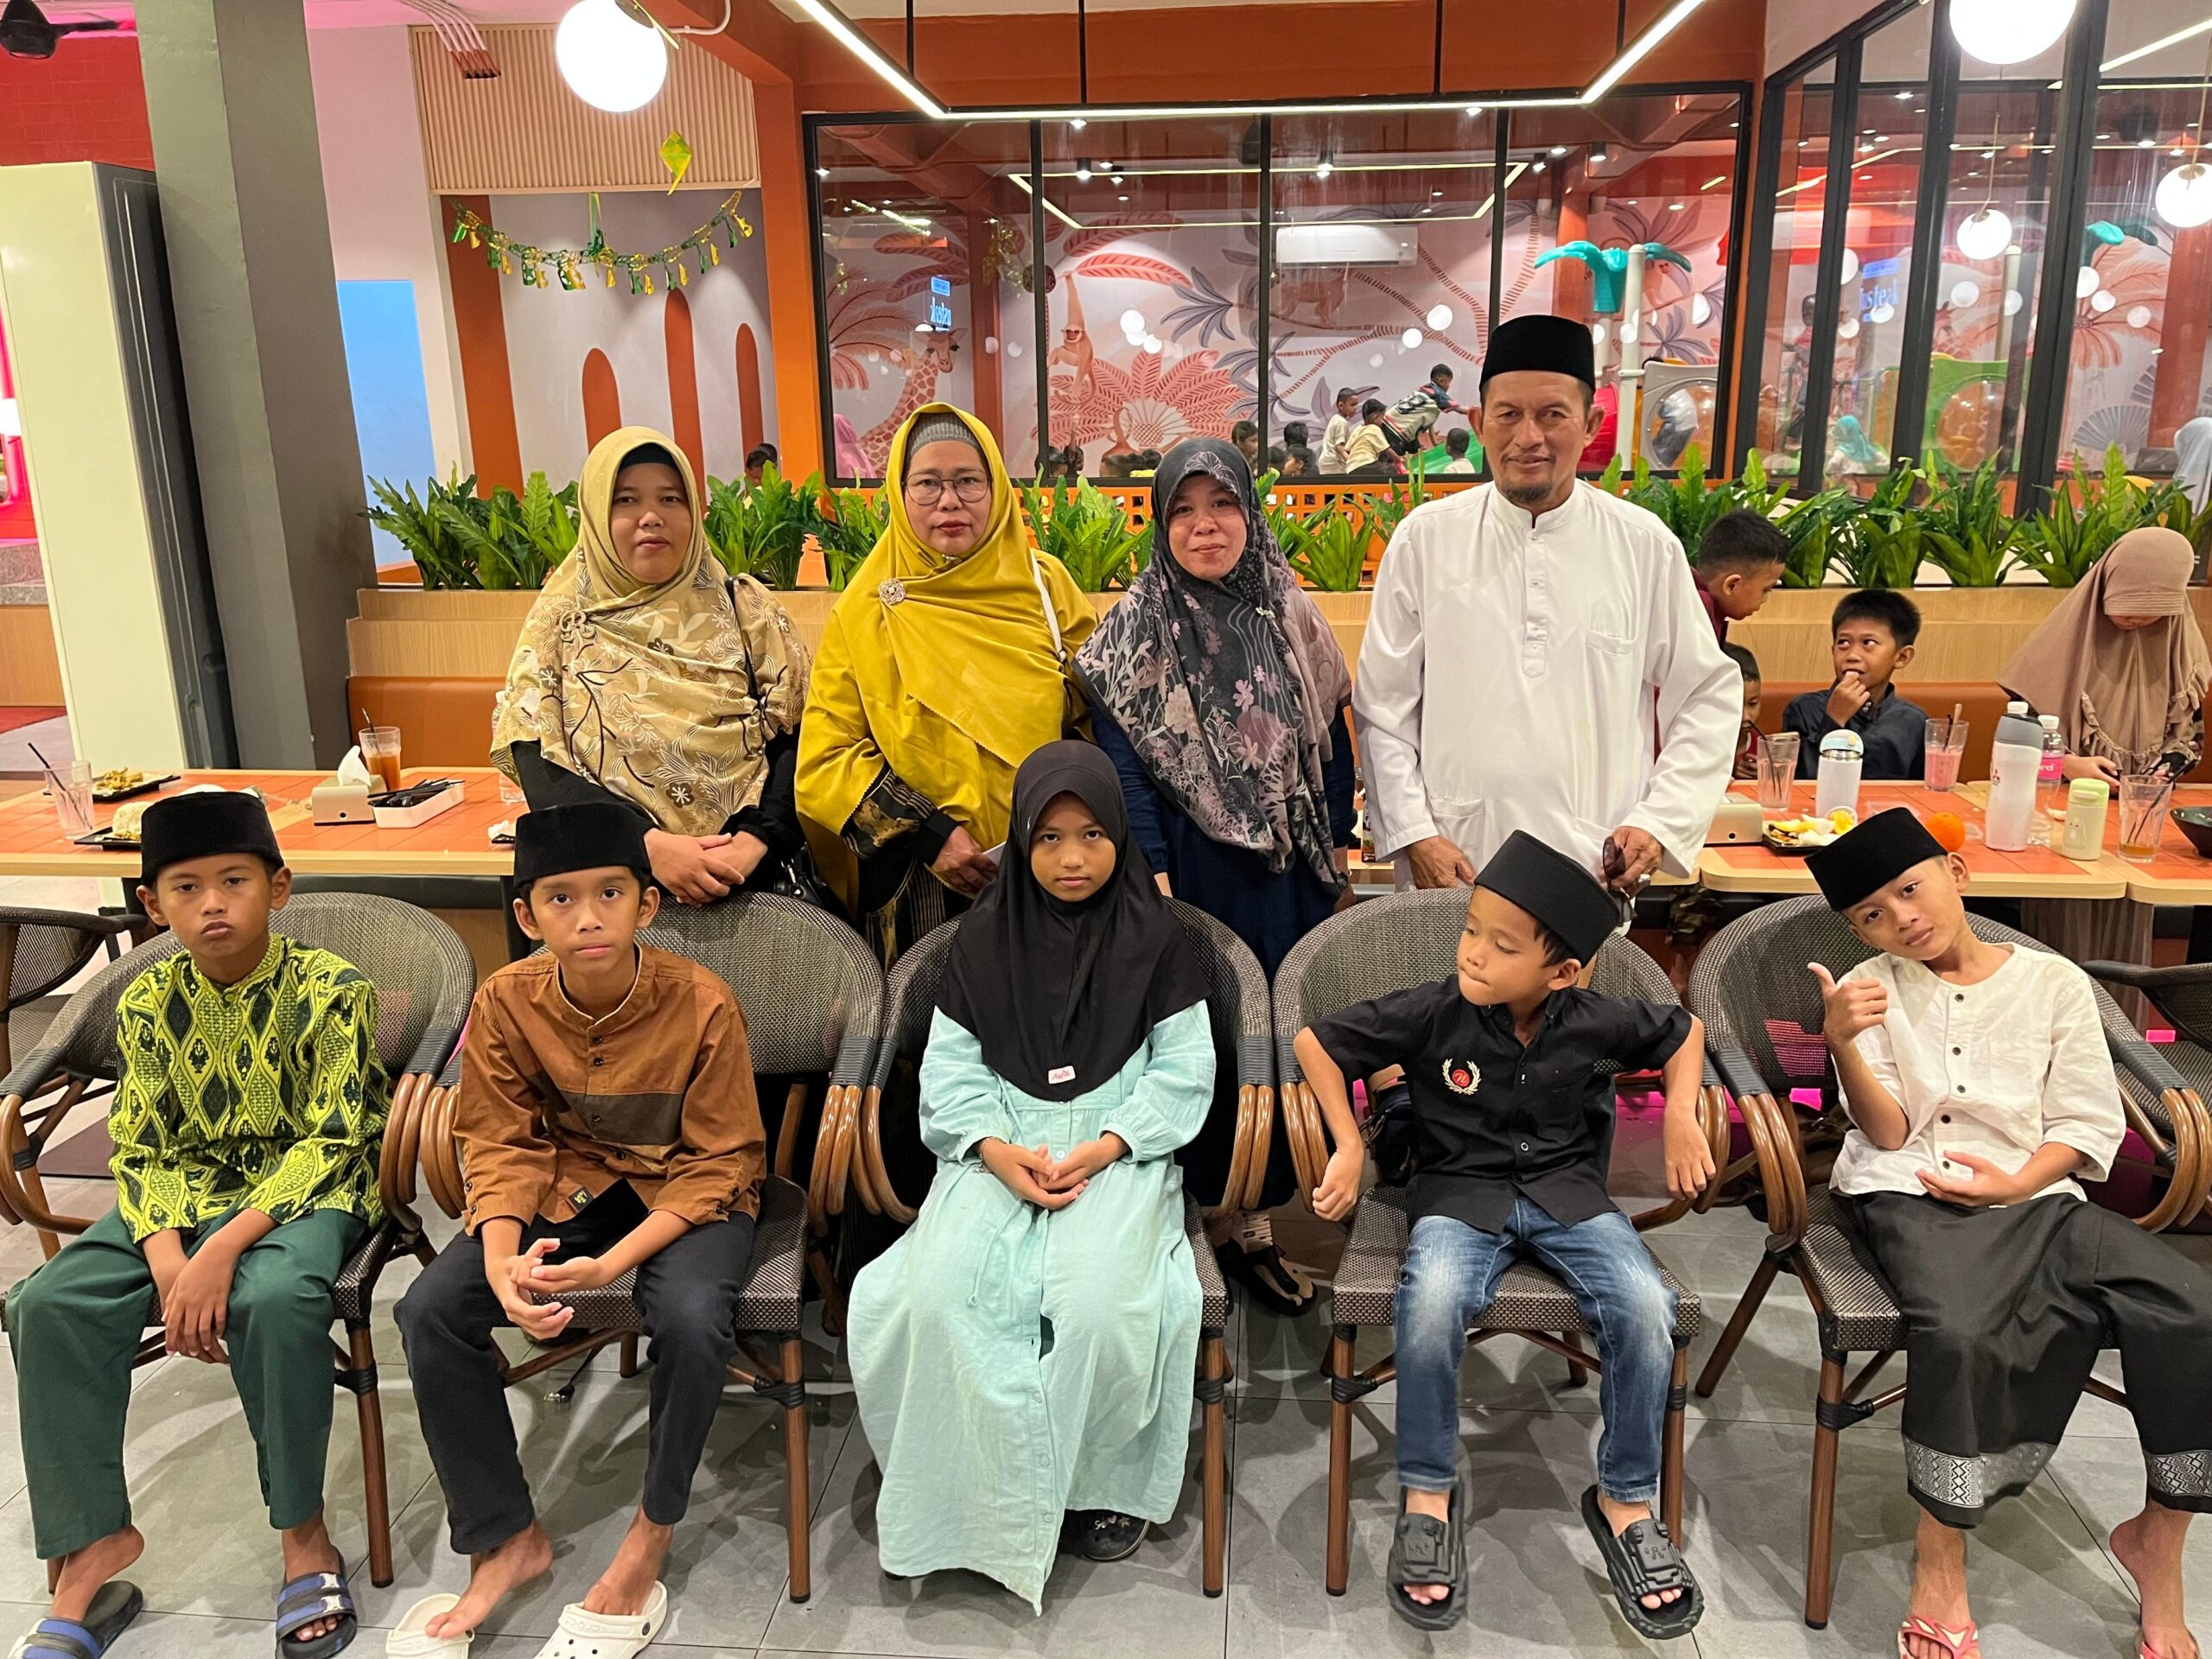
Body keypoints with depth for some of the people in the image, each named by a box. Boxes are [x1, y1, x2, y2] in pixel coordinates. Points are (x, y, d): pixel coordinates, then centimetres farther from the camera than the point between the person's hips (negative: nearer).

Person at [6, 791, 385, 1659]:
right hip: (183, 1193, 5)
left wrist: (225, 1247, -26)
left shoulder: (331, 990, -13)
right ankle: (92, 1542, -2)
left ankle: (302, 1530, -13)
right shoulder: (148, 1003, 2)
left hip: (307, 1188, -5)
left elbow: (330, 1142, -16)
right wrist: (168, 1257, -17)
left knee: (272, 1299, -35)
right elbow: (142, 1147, 1)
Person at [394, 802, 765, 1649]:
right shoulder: (507, 1000, -13)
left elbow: (721, 1162, -17)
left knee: (691, 1316, -33)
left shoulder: (701, 1003, -23)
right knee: (431, 1310, -17)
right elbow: (502, 1146, -4)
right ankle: (506, 1539, 2)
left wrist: (611, 1263, -29)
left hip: (683, 1192, -3)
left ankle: (648, 1541, -7)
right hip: (567, 1182, 4)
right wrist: (502, 1261, -24)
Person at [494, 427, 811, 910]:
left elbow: (796, 743, 1)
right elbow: (542, 770, -2)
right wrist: (649, 844, -17)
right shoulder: (560, 623, 7)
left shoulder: (746, 608, 8)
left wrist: (752, 843, -16)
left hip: (754, 876, 0)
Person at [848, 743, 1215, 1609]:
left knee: (1097, 1299, -29)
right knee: (940, 1292, -25)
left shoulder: (1153, 936, 2)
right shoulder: (986, 935, 7)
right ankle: (974, 1492, -5)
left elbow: (1183, 1071, -1)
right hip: (1000, 1146, 2)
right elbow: (949, 1068, 5)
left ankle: (1108, 1480, 0)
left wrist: (1105, 1147, -15)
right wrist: (996, 1150, -13)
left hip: (1118, 1145, -2)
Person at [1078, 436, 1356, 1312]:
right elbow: (1121, 754, -9)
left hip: (1291, 868, 4)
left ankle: (1256, 1207, 21)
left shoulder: (1293, 615, 7)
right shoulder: (1136, 629, -4)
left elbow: (1330, 732, 12)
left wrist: (1338, 842, 9)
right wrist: (1149, 872, -15)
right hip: (1195, 868, -3)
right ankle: (1232, 1215, 16)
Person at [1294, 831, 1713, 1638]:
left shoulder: (1596, 1023, -9)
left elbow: (1684, 1031, 13)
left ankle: (1625, 1501, -1)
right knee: (1432, 1299, -33)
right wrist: (1349, 1149, -7)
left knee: (1645, 1307, -25)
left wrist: (1681, 1116, -1)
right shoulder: (1432, 1013, -14)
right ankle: (1427, 1496, -10)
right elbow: (1316, 1041, -5)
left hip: (1568, 1191, 2)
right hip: (1461, 1191, -2)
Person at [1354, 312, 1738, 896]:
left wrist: (1659, 823, -3)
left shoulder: (1646, 547, 1)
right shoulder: (1425, 539, 0)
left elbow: (1709, 696, 8)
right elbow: (1382, 706, 2)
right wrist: (1414, 834, -6)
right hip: (1452, 869, 0)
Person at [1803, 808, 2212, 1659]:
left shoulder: (2055, 983, 8)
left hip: (2034, 1197, 3)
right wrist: (1842, 1046, -21)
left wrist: (2017, 1182, -11)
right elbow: (1890, 1132, -2)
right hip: (1908, 1196, -3)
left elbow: (2088, 1125, 8)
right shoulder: (1872, 989, 4)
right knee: (1958, 1331, -34)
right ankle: (1940, 1553, -13)